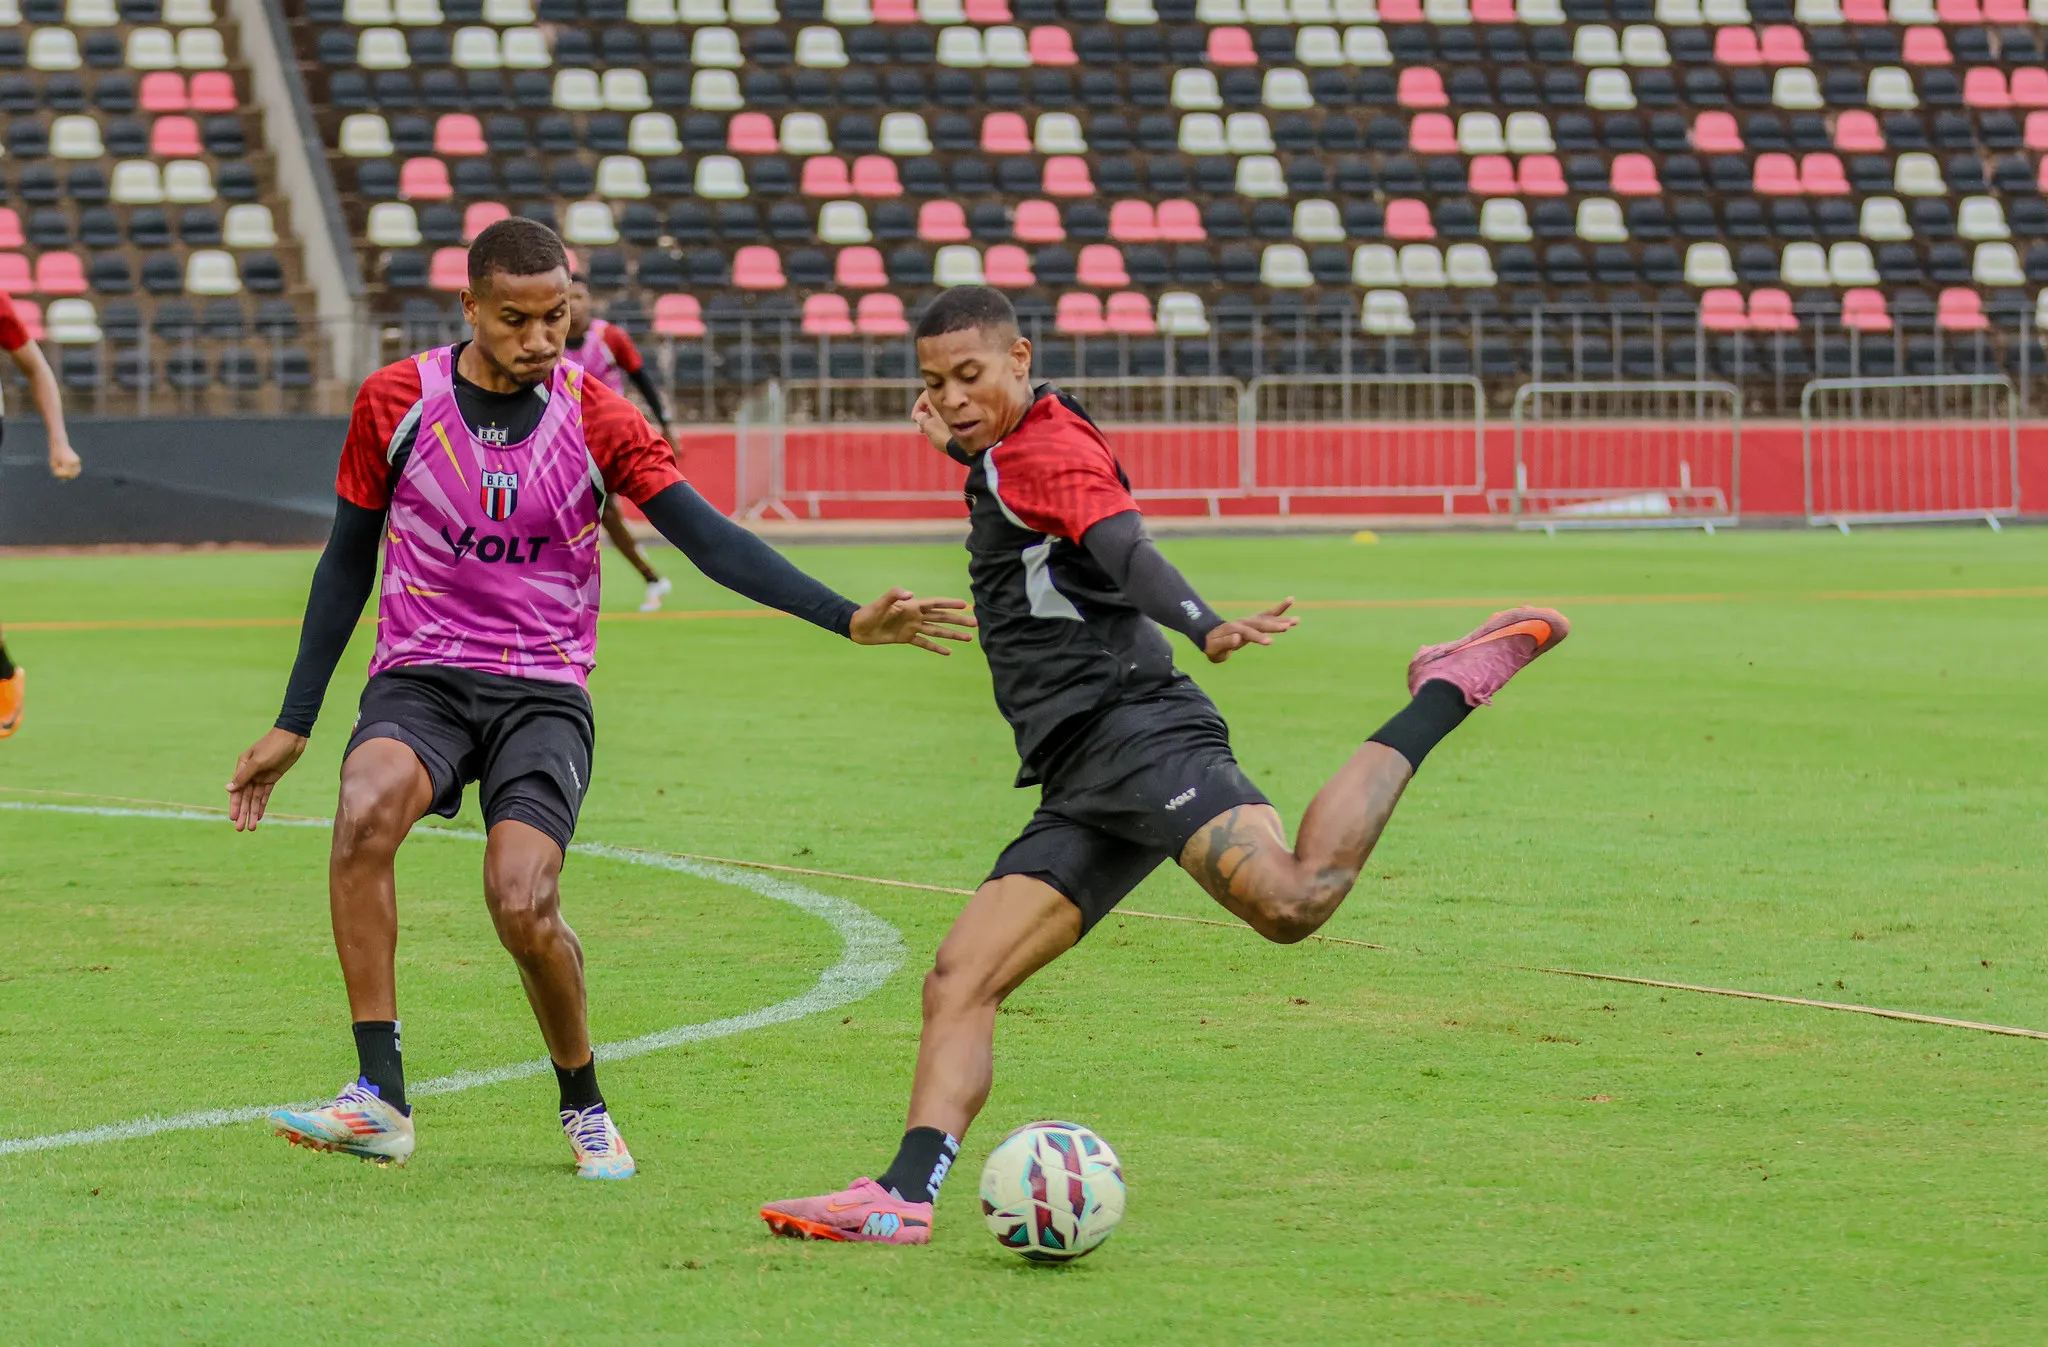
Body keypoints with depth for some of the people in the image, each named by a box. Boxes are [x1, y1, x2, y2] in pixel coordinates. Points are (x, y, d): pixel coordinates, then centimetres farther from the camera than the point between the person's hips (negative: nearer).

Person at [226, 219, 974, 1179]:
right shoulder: (398, 402, -1)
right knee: (365, 811, -33)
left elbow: (709, 539, -6)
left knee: (522, 904, -22)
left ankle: (585, 1109, 7)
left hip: (544, 694, 0)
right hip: (419, 678, 1)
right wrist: (292, 726, 8)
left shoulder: (594, 418, -3)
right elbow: (347, 562, 9)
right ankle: (379, 1103, -27)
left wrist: (848, 619, -17)